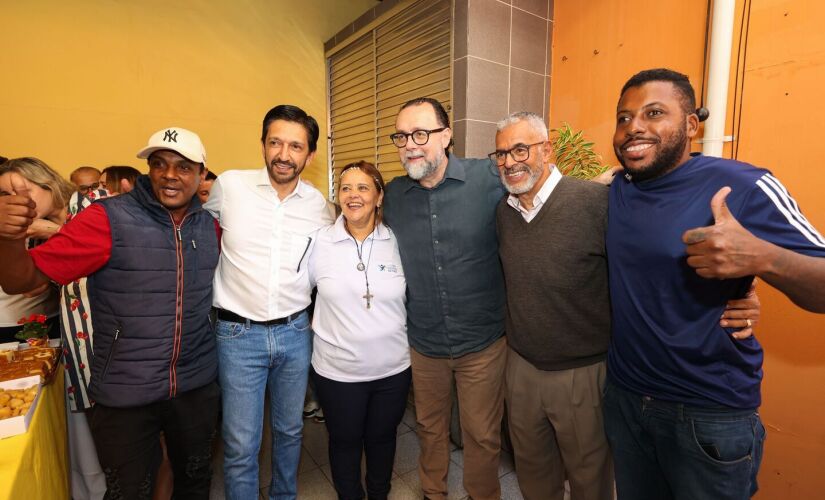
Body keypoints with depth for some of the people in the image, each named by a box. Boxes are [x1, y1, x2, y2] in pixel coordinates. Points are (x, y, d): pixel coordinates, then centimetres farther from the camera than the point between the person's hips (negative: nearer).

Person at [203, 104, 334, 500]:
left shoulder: (317, 203, 0)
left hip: (295, 333, 3)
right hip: (238, 334, -2)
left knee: (290, 431, 20)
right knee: (241, 445, 6)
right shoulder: (229, 185, -7)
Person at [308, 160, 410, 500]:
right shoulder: (320, 242, -8)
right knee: (345, 441, 20)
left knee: (382, 437, 23)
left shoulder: (397, 242, -6)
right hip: (337, 370, -1)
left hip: (393, 368, 1)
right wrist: (317, 327, -2)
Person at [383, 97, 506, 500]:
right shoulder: (392, 195, -2)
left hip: (483, 342, -2)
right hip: (423, 343, 3)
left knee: (482, 436, 18)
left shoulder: (489, 178, -13)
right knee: (429, 428, 24)